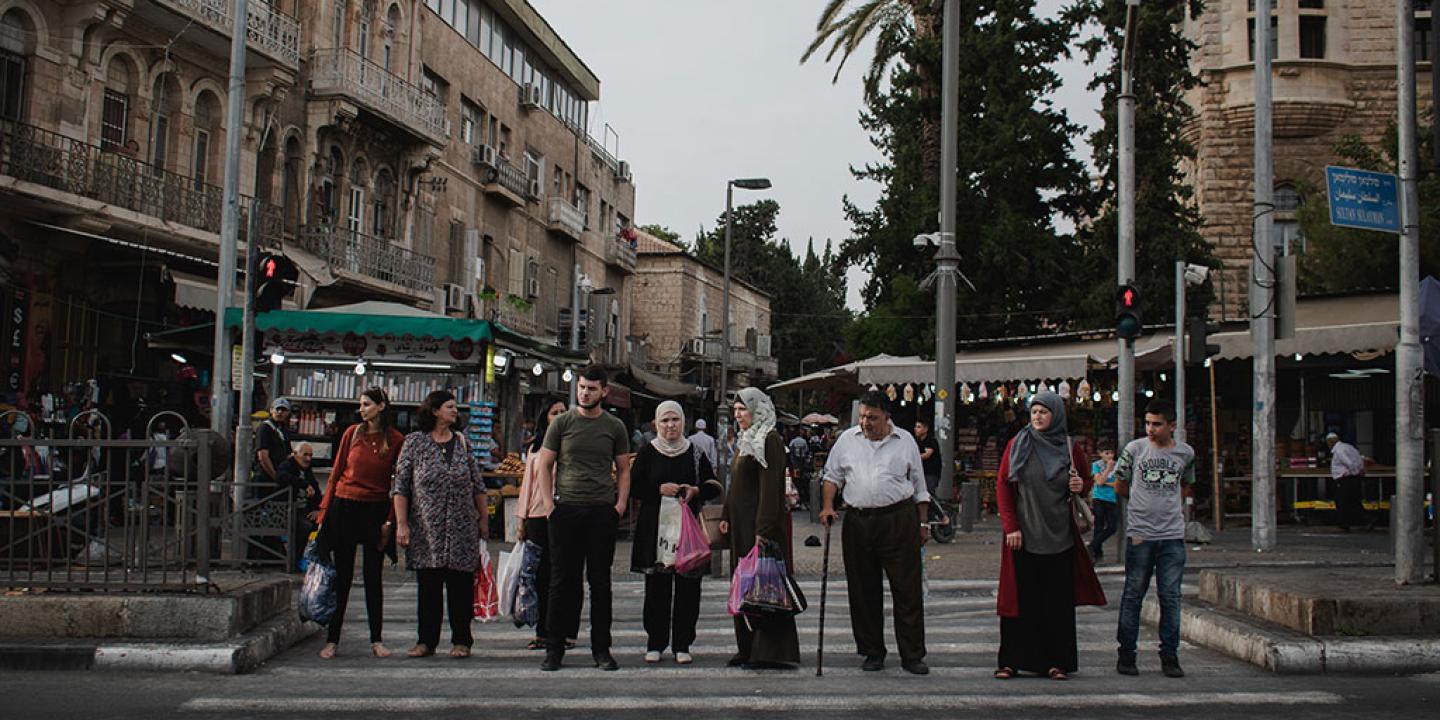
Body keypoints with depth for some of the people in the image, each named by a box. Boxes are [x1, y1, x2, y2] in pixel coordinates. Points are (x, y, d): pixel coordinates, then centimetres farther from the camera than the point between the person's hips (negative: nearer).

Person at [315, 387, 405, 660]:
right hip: (344, 507, 1)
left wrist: (390, 520, -5)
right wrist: (325, 510, 2)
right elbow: (336, 473, 7)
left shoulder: (396, 440, -2)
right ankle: (332, 640, 10)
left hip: (376, 510, -1)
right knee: (342, 576, 4)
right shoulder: (352, 433, 3)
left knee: (373, 576, 4)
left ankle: (376, 640, 12)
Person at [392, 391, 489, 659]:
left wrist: (484, 519, 8)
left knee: (461, 586, 2)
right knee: (428, 586, 3)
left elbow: (478, 486, 13)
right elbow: (400, 486, 0)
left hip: (462, 529, 2)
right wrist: (401, 523, -7)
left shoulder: (462, 443, 10)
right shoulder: (414, 442, 2)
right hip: (426, 529, -2)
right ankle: (427, 641, 13)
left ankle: (461, 641, 11)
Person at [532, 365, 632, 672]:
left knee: (600, 582, 6)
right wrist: (548, 502, -4)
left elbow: (623, 470, 12)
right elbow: (544, 465, 6)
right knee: (562, 580, 2)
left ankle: (601, 649, 13)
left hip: (602, 512, 1)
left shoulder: (614, 427, 8)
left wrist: (620, 504, -1)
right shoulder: (562, 423, 5)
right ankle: (554, 648, 10)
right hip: (566, 510, -1)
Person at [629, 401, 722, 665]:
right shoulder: (647, 452, 5)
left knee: (688, 587, -1)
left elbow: (714, 487, 11)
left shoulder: (694, 453, 9)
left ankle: (682, 645, 8)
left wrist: (696, 491, -9)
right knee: (657, 587, -1)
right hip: (655, 527, -1)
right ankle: (655, 644, 9)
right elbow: (633, 487, 1)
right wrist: (660, 489, -13)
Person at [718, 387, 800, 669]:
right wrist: (726, 516, 14)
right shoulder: (744, 441, 17)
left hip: (762, 523, -10)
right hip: (741, 524, 10)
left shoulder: (769, 441, -12)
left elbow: (770, 487, -19)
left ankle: (772, 652, -1)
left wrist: (763, 529, -24)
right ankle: (747, 648, 17)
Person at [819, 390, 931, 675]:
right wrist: (828, 506, 0)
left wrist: (922, 523, 8)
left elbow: (919, 487, 11)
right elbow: (833, 476, 15)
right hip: (858, 522, 2)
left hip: (899, 521, -2)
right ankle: (872, 652, 17)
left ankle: (912, 655, 5)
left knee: (907, 589, -2)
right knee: (864, 590, 6)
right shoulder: (847, 440, 10)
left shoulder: (905, 441, 7)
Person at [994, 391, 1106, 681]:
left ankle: (1057, 661, 12)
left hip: (1058, 535, 1)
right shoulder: (1017, 444, 1)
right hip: (1023, 535, -1)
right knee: (1020, 599, 1)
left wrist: (1081, 486, -7)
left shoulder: (1070, 448, 4)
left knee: (1058, 600, 3)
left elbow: (1087, 480, 18)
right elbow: (1002, 485, 1)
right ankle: (1011, 661, 9)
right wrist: (1010, 527, -7)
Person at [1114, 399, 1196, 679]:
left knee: (1171, 597, 3)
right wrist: (1142, 505, 9)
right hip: (1140, 534, -2)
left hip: (1173, 535, 2)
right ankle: (1126, 653, 11)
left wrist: (1178, 511, 14)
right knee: (1133, 595, 2)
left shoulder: (1185, 453, 6)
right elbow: (1120, 485, 10)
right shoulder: (1135, 449, 0)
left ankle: (1170, 656, 11)